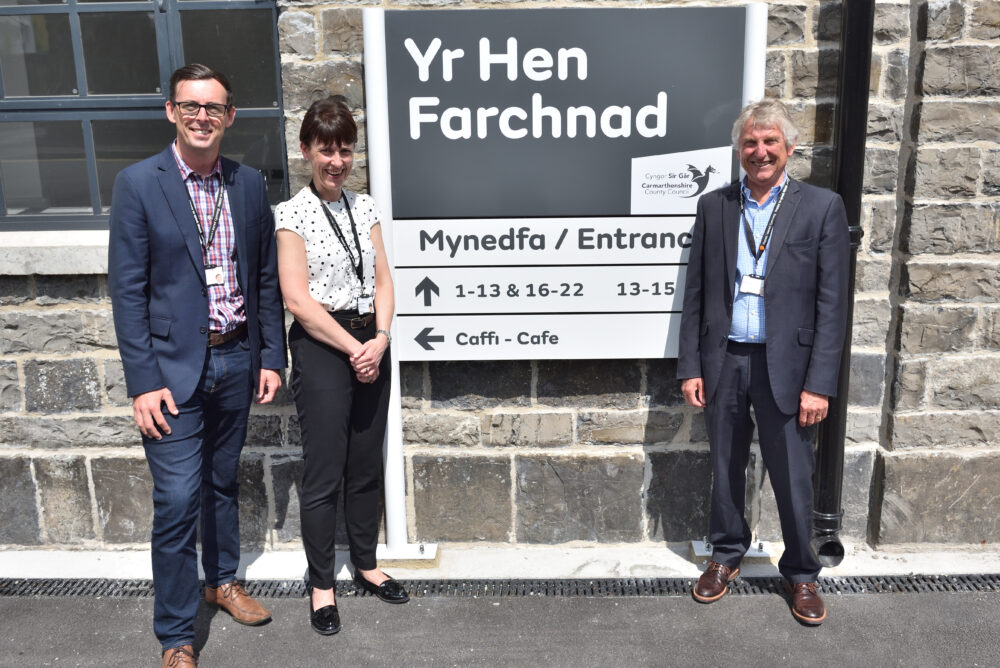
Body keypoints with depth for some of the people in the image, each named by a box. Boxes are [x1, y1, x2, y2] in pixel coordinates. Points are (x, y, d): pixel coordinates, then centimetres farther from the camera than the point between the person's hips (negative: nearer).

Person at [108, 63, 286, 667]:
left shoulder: (249, 185, 5)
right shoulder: (138, 184, -7)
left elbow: (266, 278, 9)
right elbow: (127, 289, -9)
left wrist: (272, 357, 5)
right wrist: (143, 382, -13)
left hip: (235, 360, 4)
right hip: (173, 367, -4)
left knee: (223, 480, 20)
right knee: (177, 500, -3)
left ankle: (223, 581, 42)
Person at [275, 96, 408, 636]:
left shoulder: (364, 207, 10)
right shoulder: (292, 214, -6)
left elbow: (383, 279, 7)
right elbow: (297, 297, -12)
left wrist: (381, 338, -8)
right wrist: (354, 348, -14)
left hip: (370, 344, 5)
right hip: (321, 347, -5)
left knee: (367, 466, 14)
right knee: (324, 473, 2)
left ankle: (365, 565, 31)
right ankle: (321, 585, 19)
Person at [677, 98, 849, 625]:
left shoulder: (823, 207, -2)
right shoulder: (714, 206, 6)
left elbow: (831, 303, -5)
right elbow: (695, 293, 6)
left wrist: (819, 383, -10)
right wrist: (690, 367, 1)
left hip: (785, 365, -2)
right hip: (723, 362, 2)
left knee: (793, 477, 7)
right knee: (725, 468, 15)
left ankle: (801, 573, 28)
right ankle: (726, 555, 36)